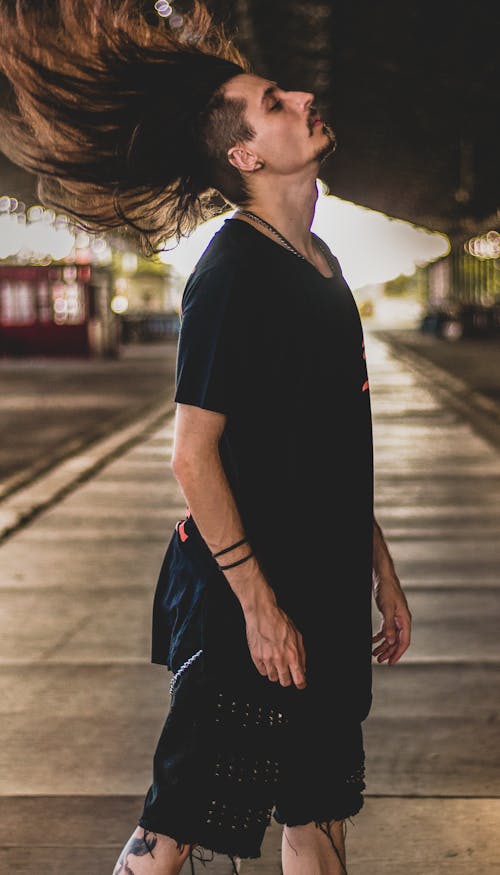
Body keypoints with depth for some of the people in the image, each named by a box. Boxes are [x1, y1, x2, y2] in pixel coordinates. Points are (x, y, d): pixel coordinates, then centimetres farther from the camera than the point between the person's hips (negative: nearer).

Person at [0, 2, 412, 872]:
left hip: (329, 592, 9)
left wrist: (378, 566, 17)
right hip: (247, 599, -9)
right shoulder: (234, 269, -16)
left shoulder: (320, 260, 12)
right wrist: (258, 602, -20)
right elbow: (193, 456, -20)